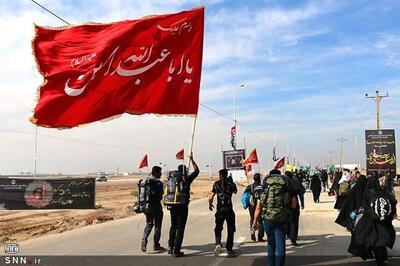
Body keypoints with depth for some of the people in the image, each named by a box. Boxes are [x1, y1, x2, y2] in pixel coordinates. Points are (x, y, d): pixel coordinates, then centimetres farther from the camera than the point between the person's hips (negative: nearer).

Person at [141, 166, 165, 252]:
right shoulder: (159, 183, -15)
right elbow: (160, 196, -17)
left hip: (147, 206, 6)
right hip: (156, 207, -6)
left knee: (149, 224, 19)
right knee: (157, 226, 7)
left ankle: (144, 239, -3)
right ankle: (156, 245, 13)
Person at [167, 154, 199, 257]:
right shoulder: (187, 179, -4)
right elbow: (197, 171, 8)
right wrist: (192, 160, 15)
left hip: (173, 206, 5)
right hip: (183, 206, -4)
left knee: (173, 226, 21)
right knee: (180, 228, 1)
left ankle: (170, 247, 20)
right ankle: (177, 251, 3)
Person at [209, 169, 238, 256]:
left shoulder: (216, 184, -3)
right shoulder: (231, 183, 0)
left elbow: (211, 198, -6)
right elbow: (235, 191, 22)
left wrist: (210, 205, 12)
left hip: (220, 209, 0)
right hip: (229, 209, 0)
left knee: (218, 228, 13)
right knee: (230, 230, 11)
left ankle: (218, 244, -11)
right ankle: (229, 249, 14)